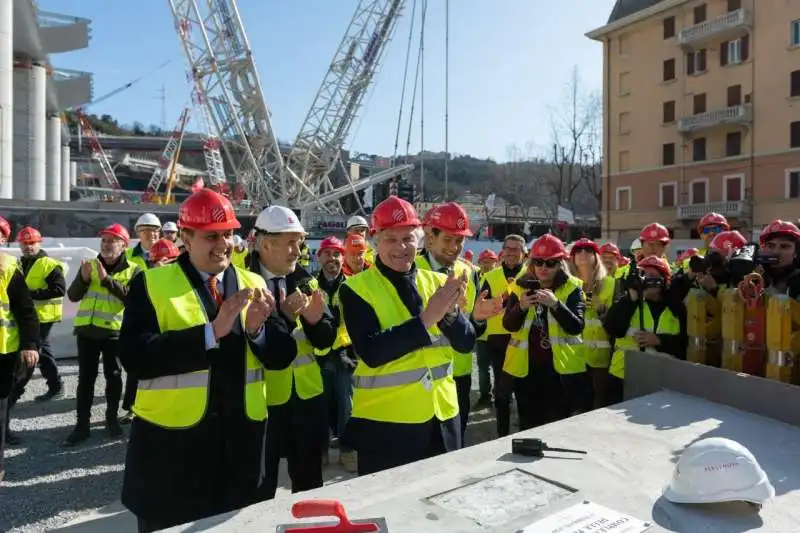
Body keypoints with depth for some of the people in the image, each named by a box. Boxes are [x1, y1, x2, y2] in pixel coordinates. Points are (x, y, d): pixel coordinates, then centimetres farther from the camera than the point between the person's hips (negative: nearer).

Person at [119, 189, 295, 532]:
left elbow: (282, 356, 2)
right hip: (171, 443, -3)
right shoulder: (151, 284, -4)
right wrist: (211, 332, -24)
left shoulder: (253, 284, 5)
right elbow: (135, 357, -17)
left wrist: (257, 328, -18)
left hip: (241, 442, 3)